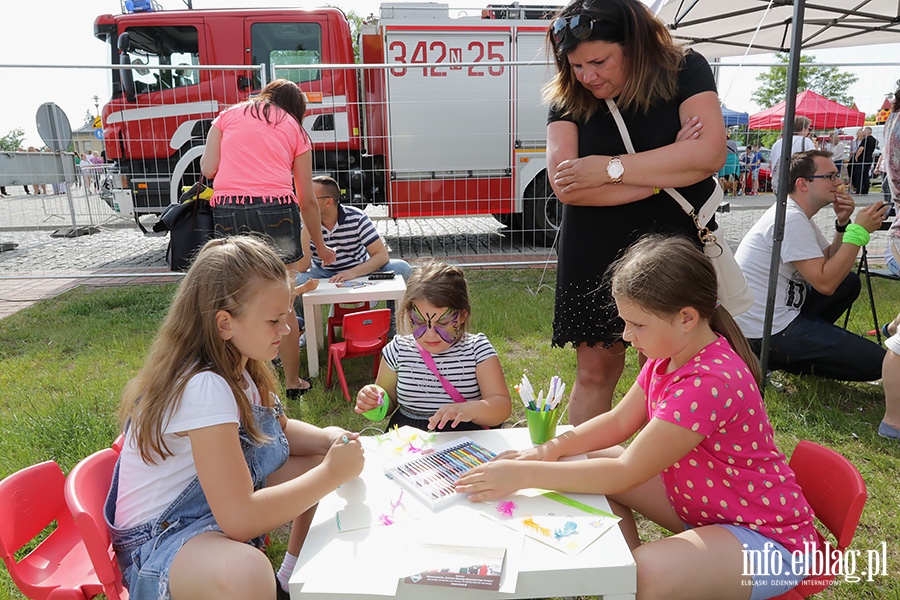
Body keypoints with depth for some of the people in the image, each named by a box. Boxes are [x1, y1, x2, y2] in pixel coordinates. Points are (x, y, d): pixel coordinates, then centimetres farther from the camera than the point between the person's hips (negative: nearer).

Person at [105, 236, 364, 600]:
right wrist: (332, 473, -23)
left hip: (226, 502, 10)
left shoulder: (237, 365, -3)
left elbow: (280, 428, 13)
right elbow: (239, 521, -32)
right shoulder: (203, 387, -29)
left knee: (321, 461, 5)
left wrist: (326, 438, -8)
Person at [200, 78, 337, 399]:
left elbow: (208, 169, 8)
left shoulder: (229, 115, 20)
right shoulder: (295, 129, 18)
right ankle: (292, 381, 19)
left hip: (228, 211, 1)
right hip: (276, 209, -1)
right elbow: (307, 201, 16)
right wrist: (320, 247, 26)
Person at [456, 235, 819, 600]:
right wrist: (552, 449, -10)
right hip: (700, 504, 9)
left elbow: (627, 473, -29)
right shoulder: (668, 355, -3)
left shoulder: (711, 381, -32)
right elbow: (619, 421, 5)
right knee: (591, 463, 1)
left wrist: (525, 475, -26)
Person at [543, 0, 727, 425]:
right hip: (595, 257, 1)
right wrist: (666, 172, -14)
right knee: (595, 370, 6)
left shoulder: (685, 70, -2)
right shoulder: (568, 99, 0)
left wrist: (610, 168, -17)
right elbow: (564, 184, -14)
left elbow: (710, 153, -17)